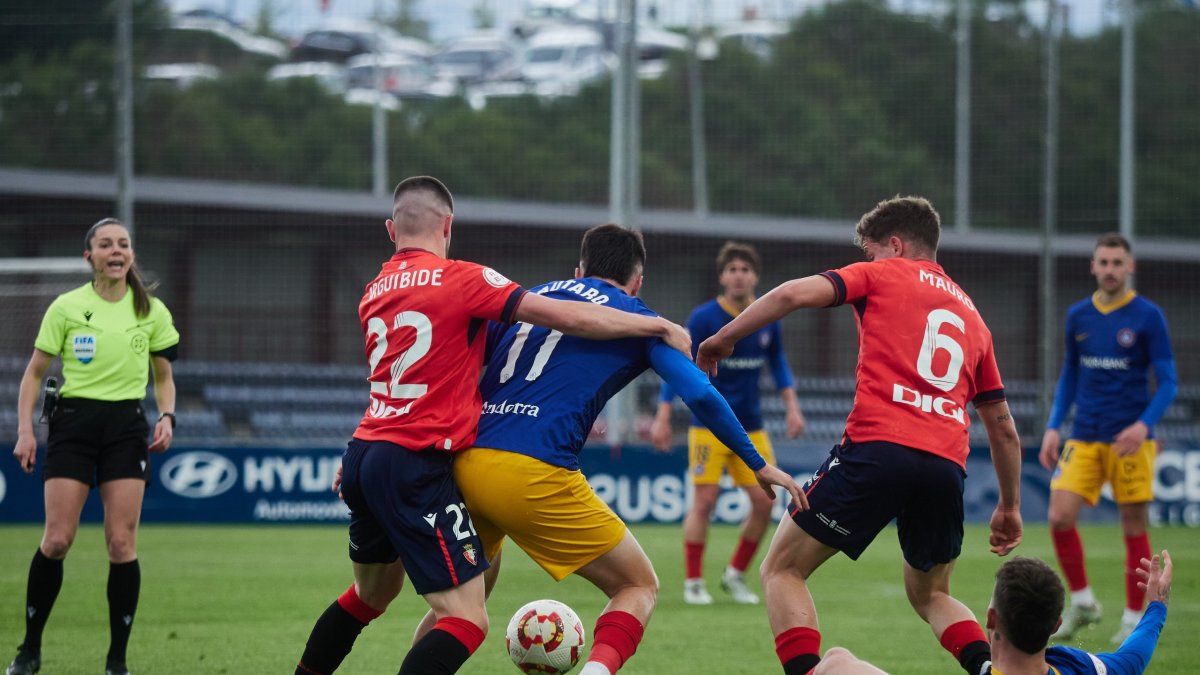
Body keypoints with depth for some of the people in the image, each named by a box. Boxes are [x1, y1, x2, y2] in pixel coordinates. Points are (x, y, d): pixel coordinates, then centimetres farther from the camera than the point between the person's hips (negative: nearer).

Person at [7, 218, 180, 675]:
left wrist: (166, 417, -2)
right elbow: (35, 373, 6)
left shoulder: (151, 311, 5)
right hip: (74, 422, -1)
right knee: (57, 540, -9)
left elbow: (163, 377, 15)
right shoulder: (66, 307, 0)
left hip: (127, 427, 1)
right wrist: (25, 430, -3)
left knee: (122, 543, -6)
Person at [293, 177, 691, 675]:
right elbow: (566, 317, -9)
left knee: (371, 594, 29)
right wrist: (659, 327, 1)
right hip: (416, 465, -8)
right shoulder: (460, 279, -8)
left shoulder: (374, 292, 13)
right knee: (469, 621, -10)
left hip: (364, 452, 8)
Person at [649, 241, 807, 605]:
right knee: (705, 500, -9)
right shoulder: (703, 318, -10)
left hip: (751, 427, 4)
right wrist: (662, 417, -12)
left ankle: (736, 575, 16)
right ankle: (693, 582, 3)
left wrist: (791, 405, 7)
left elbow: (777, 363, 17)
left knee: (764, 501, -2)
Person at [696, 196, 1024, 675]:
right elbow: (1002, 424, 27)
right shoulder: (971, 315, 27)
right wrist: (1010, 506, 35)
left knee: (783, 569, 7)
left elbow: (795, 294, -3)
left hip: (877, 446, -5)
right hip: (946, 468, 5)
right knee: (929, 593, 26)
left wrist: (723, 339, 7)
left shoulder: (884, 274, 12)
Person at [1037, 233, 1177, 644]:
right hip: (1084, 438, 3)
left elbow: (1167, 383, -4)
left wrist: (1144, 424, -20)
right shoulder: (1078, 316, 8)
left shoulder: (1148, 317, -4)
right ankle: (1082, 603, 6)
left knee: (1134, 528, 0)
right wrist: (1053, 428, 7)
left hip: (1130, 440, -3)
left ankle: (1133, 619, 12)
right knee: (1060, 517, -11)